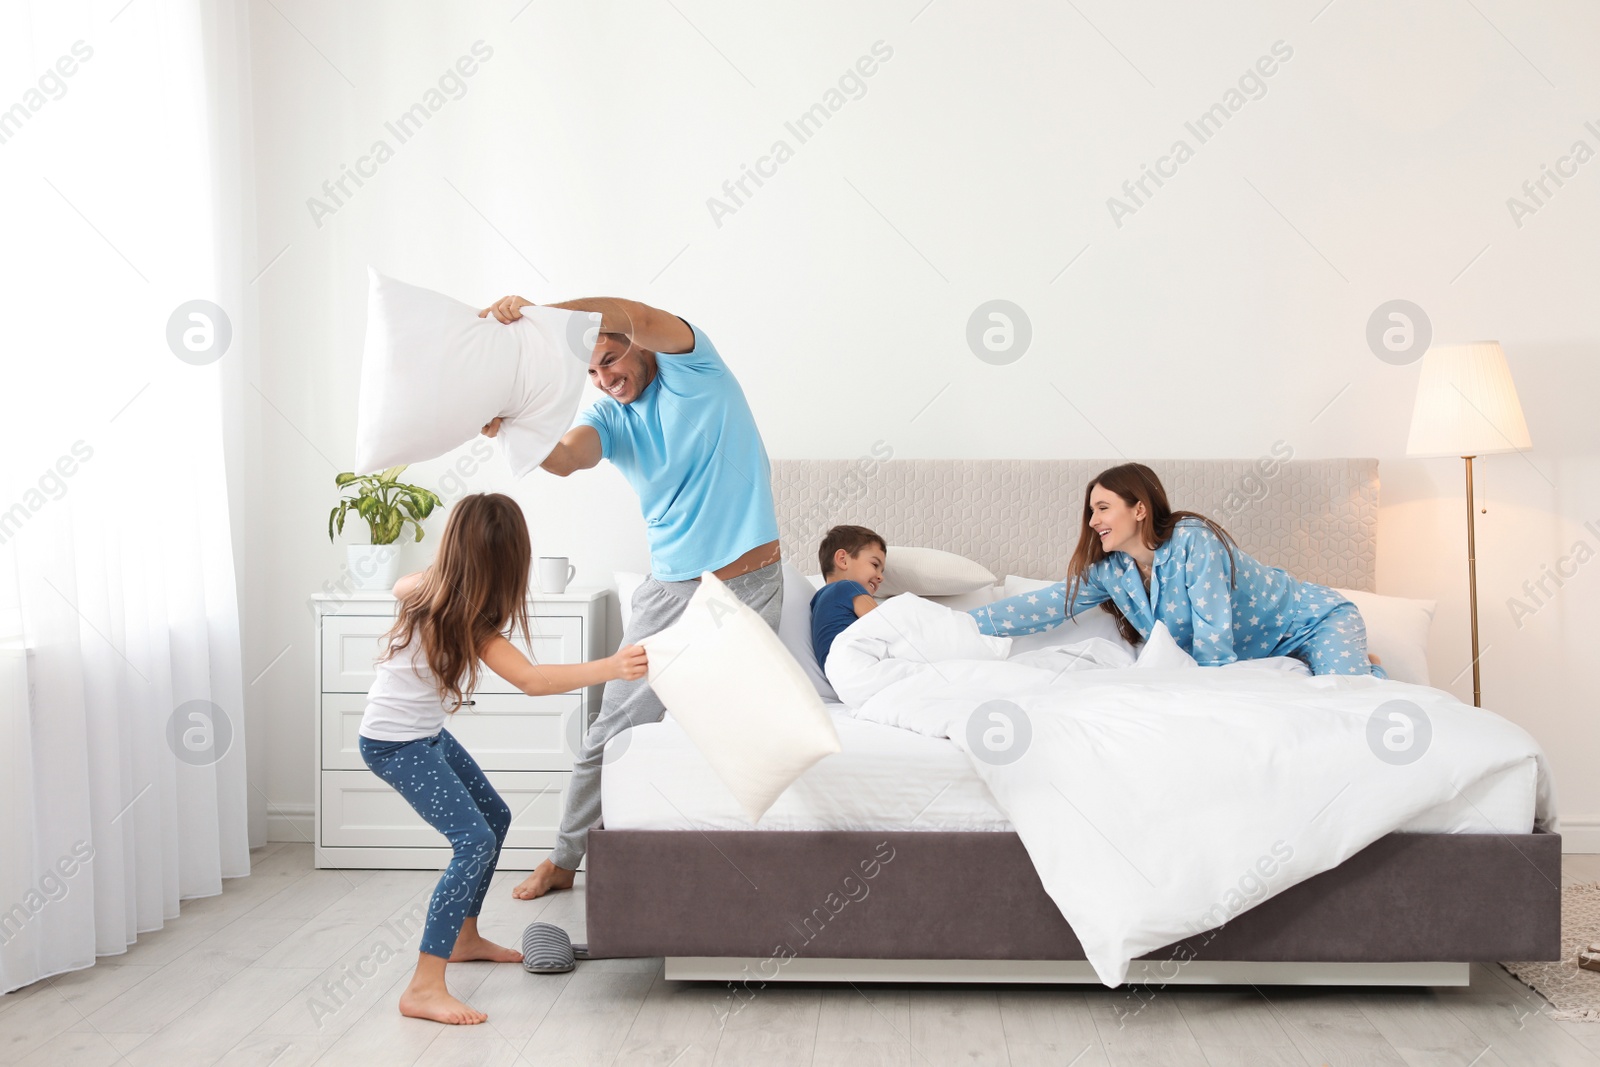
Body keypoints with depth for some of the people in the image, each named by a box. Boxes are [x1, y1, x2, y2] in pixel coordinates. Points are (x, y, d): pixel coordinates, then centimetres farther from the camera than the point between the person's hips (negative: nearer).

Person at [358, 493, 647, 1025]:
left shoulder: (430, 587, -4)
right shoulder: (469, 622, -28)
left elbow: (400, 587, 21)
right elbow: (531, 679, -41)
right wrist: (610, 667, -51)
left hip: (426, 733, 10)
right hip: (394, 744, -10)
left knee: (495, 817, 18)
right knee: (474, 840, -21)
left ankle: (465, 937, 33)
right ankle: (424, 988, -22)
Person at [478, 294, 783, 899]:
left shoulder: (692, 367, -6)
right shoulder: (608, 417, 5)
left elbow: (632, 316, -26)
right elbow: (565, 457, -17)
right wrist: (511, 430, -35)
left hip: (748, 588, -4)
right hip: (670, 592, 4)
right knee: (611, 731, 4)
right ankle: (563, 860, 18)